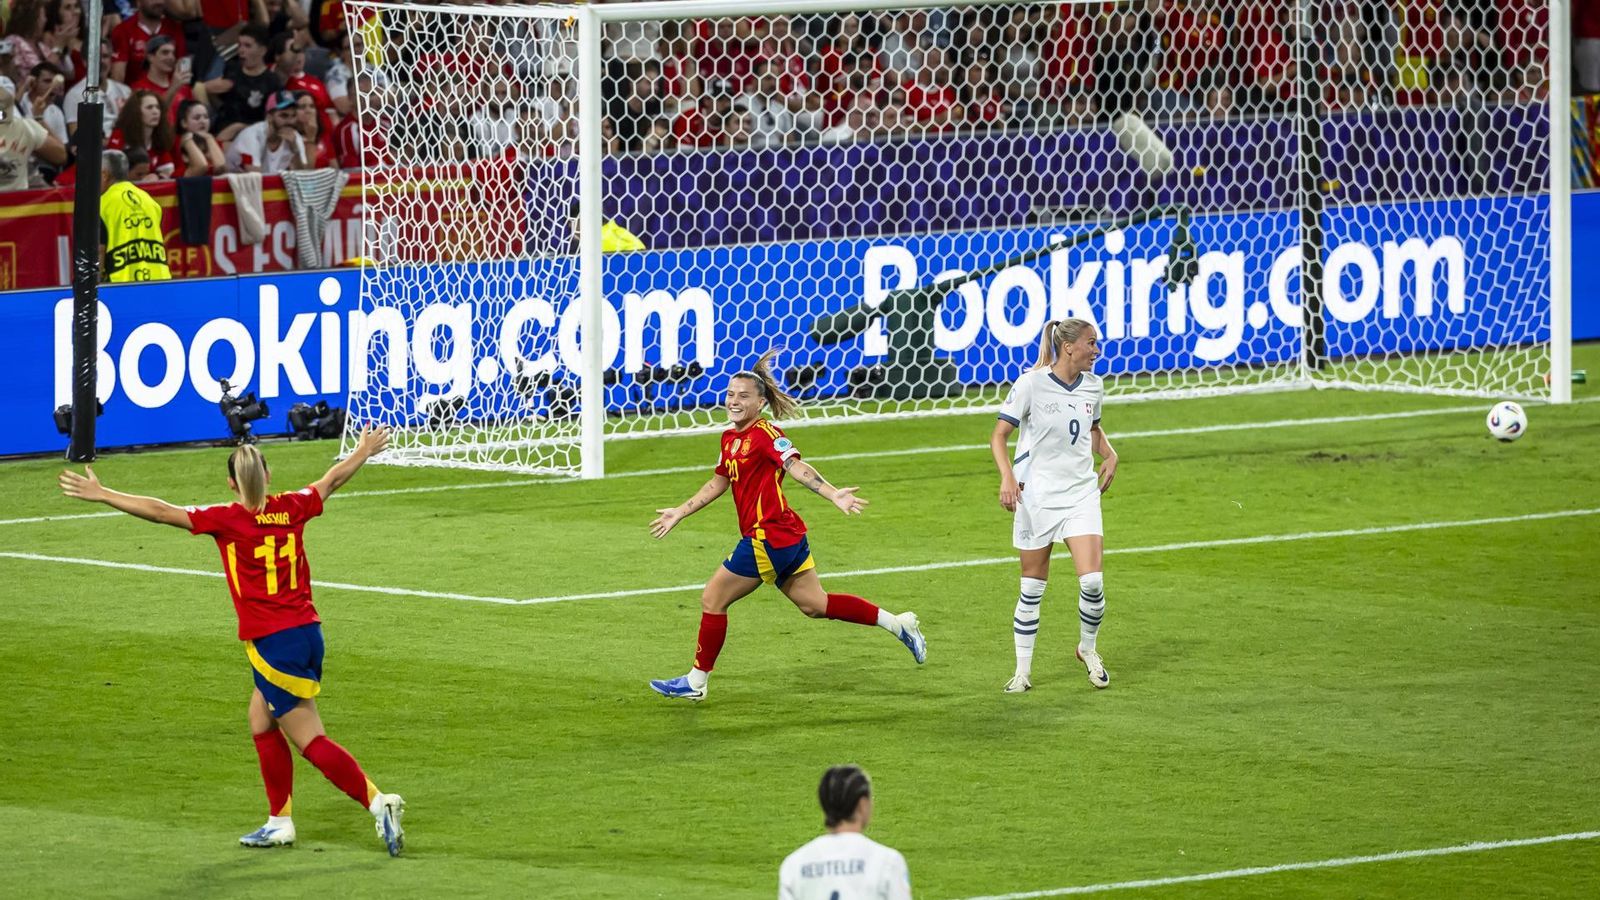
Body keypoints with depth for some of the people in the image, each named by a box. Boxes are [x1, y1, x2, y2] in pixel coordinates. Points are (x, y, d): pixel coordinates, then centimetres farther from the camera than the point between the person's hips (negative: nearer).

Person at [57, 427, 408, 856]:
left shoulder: (227, 520, -11)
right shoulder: (291, 508, 4)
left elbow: (161, 512, -10)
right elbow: (332, 479, 24)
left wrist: (102, 495, -3)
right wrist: (364, 452, 43)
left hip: (274, 644, -7)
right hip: (308, 632, 7)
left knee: (311, 742, -3)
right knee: (261, 722, 21)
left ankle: (379, 803, -13)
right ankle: (280, 821, 23)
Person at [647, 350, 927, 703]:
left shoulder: (765, 433, -14)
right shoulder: (731, 438, 12)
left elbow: (797, 467, -27)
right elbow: (718, 484, 25)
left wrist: (833, 494, -41)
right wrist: (679, 512, 30)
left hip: (768, 537, -9)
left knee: (713, 599, 0)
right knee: (815, 605, 14)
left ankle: (695, 683, 10)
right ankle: (898, 623, 18)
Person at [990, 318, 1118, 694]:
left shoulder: (1092, 386, 5)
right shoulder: (1031, 384, -11)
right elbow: (999, 435, -7)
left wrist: (1109, 455, 5)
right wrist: (1007, 477, -21)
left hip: (1081, 493, 3)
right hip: (1036, 495, -3)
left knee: (1091, 581, -11)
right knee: (1033, 587, 4)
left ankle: (1088, 648, 16)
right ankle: (1023, 670, 16)